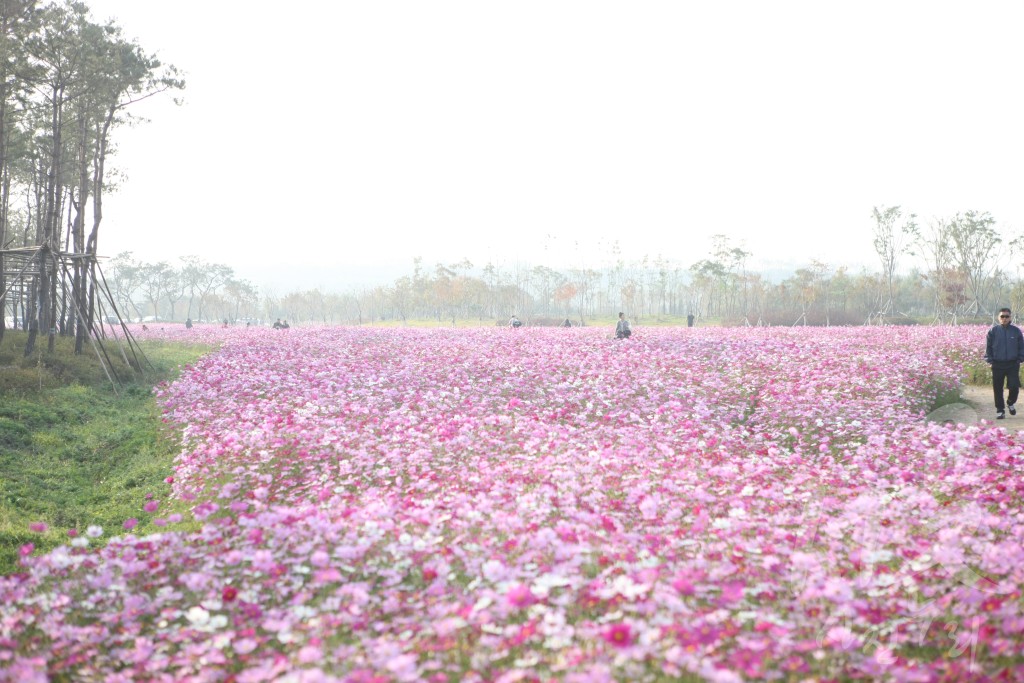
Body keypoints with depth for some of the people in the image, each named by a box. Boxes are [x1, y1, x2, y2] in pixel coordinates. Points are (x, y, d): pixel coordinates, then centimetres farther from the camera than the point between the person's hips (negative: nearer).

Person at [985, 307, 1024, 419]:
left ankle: (1011, 403, 23)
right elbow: (988, 347, 5)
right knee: (997, 389, 3)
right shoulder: (993, 331, 0)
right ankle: (1000, 410, 14)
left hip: (1013, 364, 0)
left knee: (1014, 387, -7)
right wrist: (990, 361, -1)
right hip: (998, 365, 0)